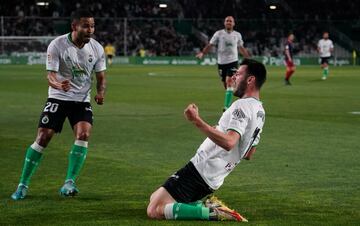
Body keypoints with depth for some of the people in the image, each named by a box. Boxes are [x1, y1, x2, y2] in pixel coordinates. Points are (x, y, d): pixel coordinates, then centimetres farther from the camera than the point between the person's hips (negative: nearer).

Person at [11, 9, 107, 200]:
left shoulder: (97, 48, -4)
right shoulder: (57, 45, -15)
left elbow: (101, 76, 7)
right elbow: (51, 75, -19)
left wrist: (101, 92, -15)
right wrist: (58, 85, -42)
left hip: (82, 100, 3)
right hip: (58, 98, -3)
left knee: (83, 135, -20)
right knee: (42, 138, -8)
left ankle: (69, 183, -14)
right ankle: (23, 185, 3)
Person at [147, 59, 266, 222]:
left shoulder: (242, 105, -15)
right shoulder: (260, 112, 15)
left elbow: (229, 142, -32)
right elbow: (248, 155, 25)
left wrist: (197, 121, -36)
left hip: (200, 170, -10)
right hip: (212, 182, 10)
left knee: (154, 211, -14)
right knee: (154, 199, 19)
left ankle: (213, 213, -15)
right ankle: (206, 207, 6)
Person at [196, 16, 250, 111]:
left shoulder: (237, 35, 7)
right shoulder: (218, 34, 1)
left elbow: (241, 48, 21)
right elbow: (210, 45, 0)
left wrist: (249, 57, 22)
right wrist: (202, 53, -14)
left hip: (233, 61, -1)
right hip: (221, 62, 1)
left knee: (229, 82, -17)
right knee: (226, 85, 6)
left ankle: (227, 106, -20)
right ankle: (228, 105, 24)